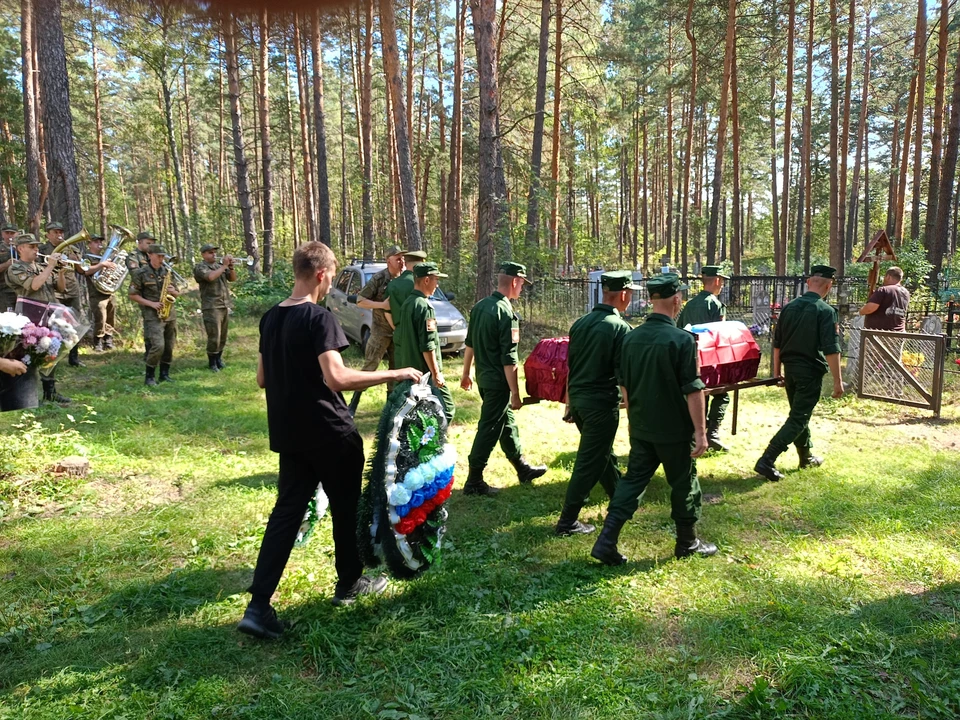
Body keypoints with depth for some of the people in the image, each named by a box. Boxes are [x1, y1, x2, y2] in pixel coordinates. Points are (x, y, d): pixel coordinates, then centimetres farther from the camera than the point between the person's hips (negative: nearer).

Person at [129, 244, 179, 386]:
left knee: (169, 347, 8)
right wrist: (151, 304, -14)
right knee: (158, 346, -15)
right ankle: (149, 377, 0)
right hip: (153, 315, -5)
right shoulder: (141, 273, -3)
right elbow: (133, 295, -3)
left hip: (170, 314, 6)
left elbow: (176, 294, 17)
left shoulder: (167, 272, 11)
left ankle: (164, 374, 22)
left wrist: (173, 291, -7)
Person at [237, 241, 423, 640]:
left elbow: (262, 378, 14)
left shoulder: (270, 318, 7)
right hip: (328, 433, -7)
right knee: (345, 506, 13)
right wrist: (394, 374, -23)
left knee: (286, 512, 8)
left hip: (289, 435, 7)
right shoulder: (319, 318, -18)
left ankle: (258, 606, 3)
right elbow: (337, 378, -29)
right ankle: (349, 583, 30)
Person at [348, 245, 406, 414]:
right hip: (380, 330, -4)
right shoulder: (378, 278, -13)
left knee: (396, 368, 12)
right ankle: (353, 405, 5)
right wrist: (382, 305, -25)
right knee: (369, 368, -3)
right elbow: (360, 301, -13)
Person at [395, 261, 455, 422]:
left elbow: (399, 333, 18)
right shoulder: (424, 306, -18)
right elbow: (427, 345, -22)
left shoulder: (407, 303, 10)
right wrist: (436, 373, -17)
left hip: (410, 368, 10)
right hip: (425, 371, -9)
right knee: (446, 408, -4)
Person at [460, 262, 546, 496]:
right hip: (498, 380, -9)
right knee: (489, 430, 0)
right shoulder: (507, 313, -20)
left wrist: (466, 373, 23)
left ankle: (523, 469, 35)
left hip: (483, 376, 9)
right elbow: (509, 360, -21)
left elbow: (470, 343, 14)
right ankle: (474, 482, 9)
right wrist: (516, 394, -16)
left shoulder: (480, 306, 6)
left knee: (507, 421, 20)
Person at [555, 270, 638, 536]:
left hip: (577, 397, 8)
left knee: (603, 453, 23)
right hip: (601, 403, -8)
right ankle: (567, 522, 6)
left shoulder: (581, 323, 6)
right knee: (589, 463, 1)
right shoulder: (620, 328, -15)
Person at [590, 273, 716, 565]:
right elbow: (693, 390, -17)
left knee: (633, 481, 11)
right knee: (683, 484, 12)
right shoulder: (682, 339, -17)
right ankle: (687, 543, 29)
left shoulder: (631, 337, 3)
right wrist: (701, 431, -10)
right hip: (674, 430, -5)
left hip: (640, 429, 5)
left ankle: (606, 542, 4)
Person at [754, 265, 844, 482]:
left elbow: (777, 343, 11)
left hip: (790, 368, 7)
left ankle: (806, 457, 37)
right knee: (798, 419, -3)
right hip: (810, 371, -7)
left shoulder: (789, 307, 5)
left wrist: (777, 371, 19)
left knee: (799, 413, 22)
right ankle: (766, 462, -13)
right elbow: (831, 350, -17)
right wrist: (837, 380, -11)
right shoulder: (825, 311, -14)